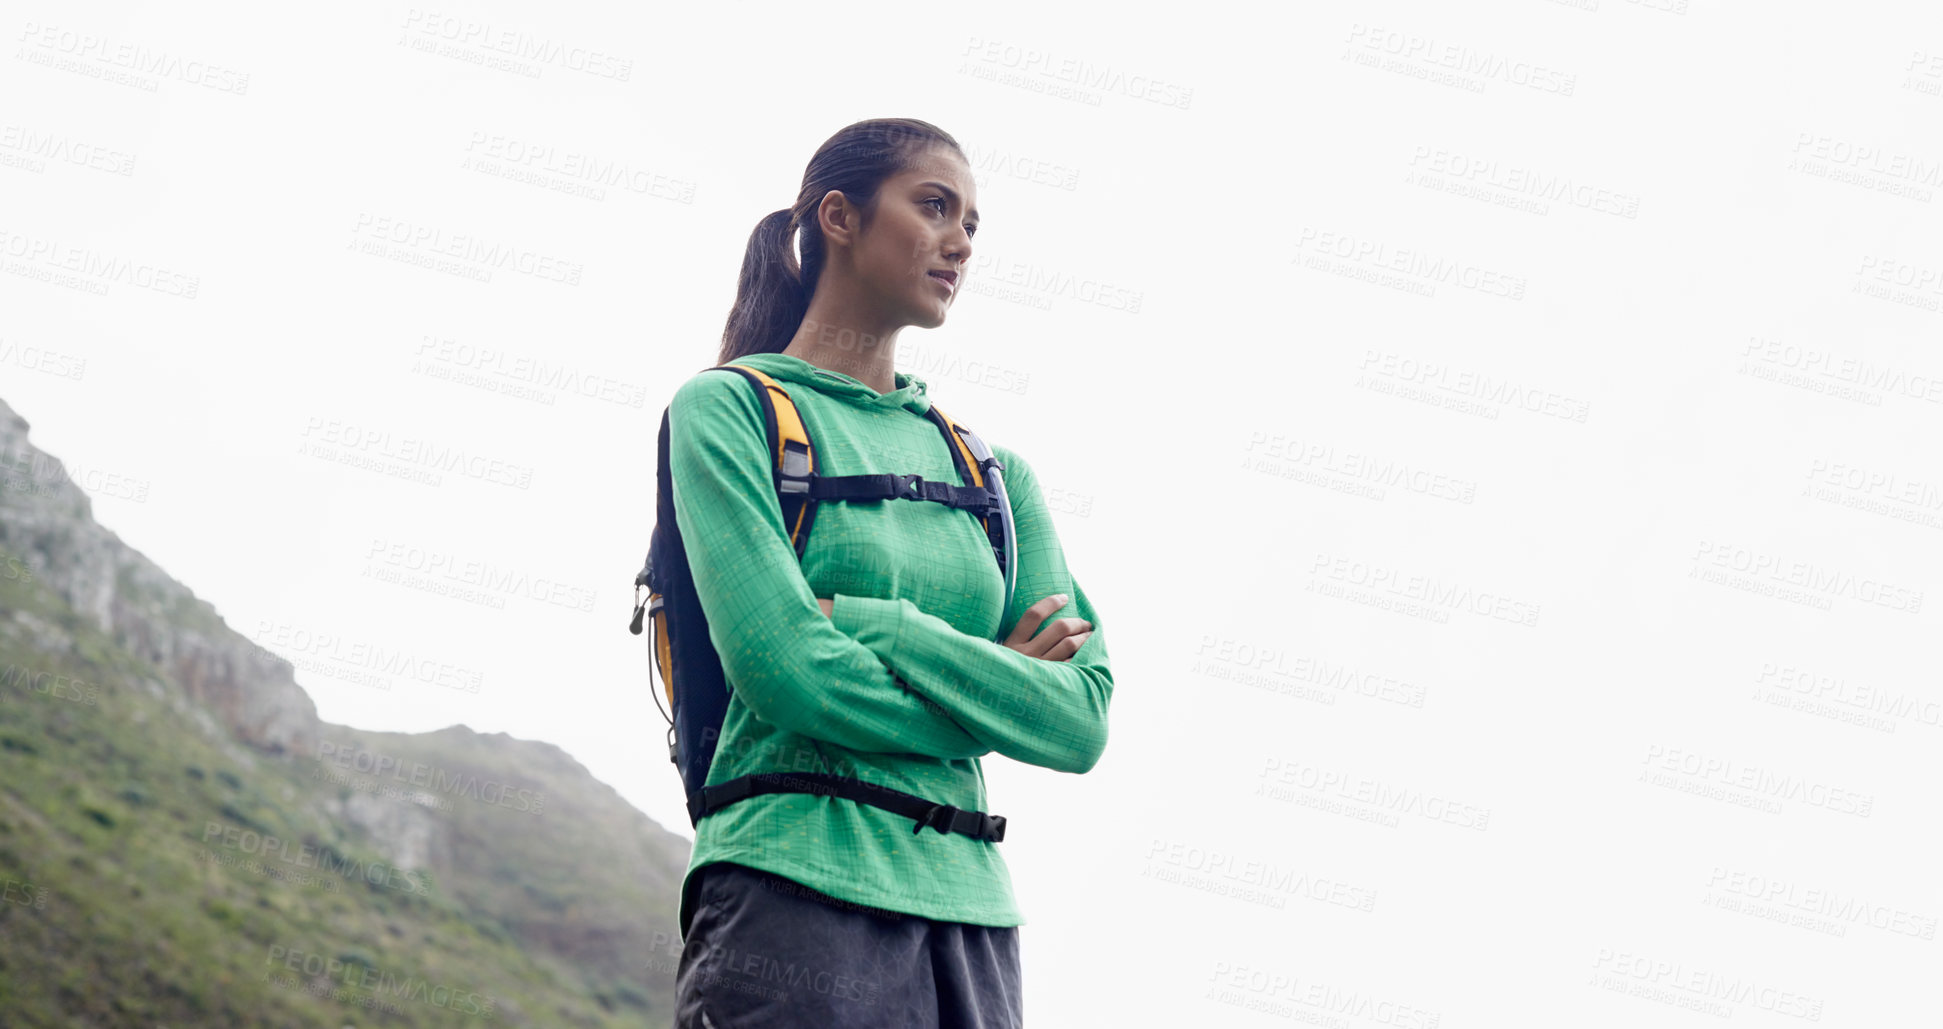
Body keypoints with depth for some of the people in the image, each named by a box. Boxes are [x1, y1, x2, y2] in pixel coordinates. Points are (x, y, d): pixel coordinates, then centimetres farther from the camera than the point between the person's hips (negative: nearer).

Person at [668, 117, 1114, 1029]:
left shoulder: (993, 472, 18)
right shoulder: (730, 408, 3)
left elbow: (1083, 720, 5)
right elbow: (786, 671, -11)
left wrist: (874, 624, -6)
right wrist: (993, 685, 1)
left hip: (971, 915, 5)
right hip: (794, 903, -5)